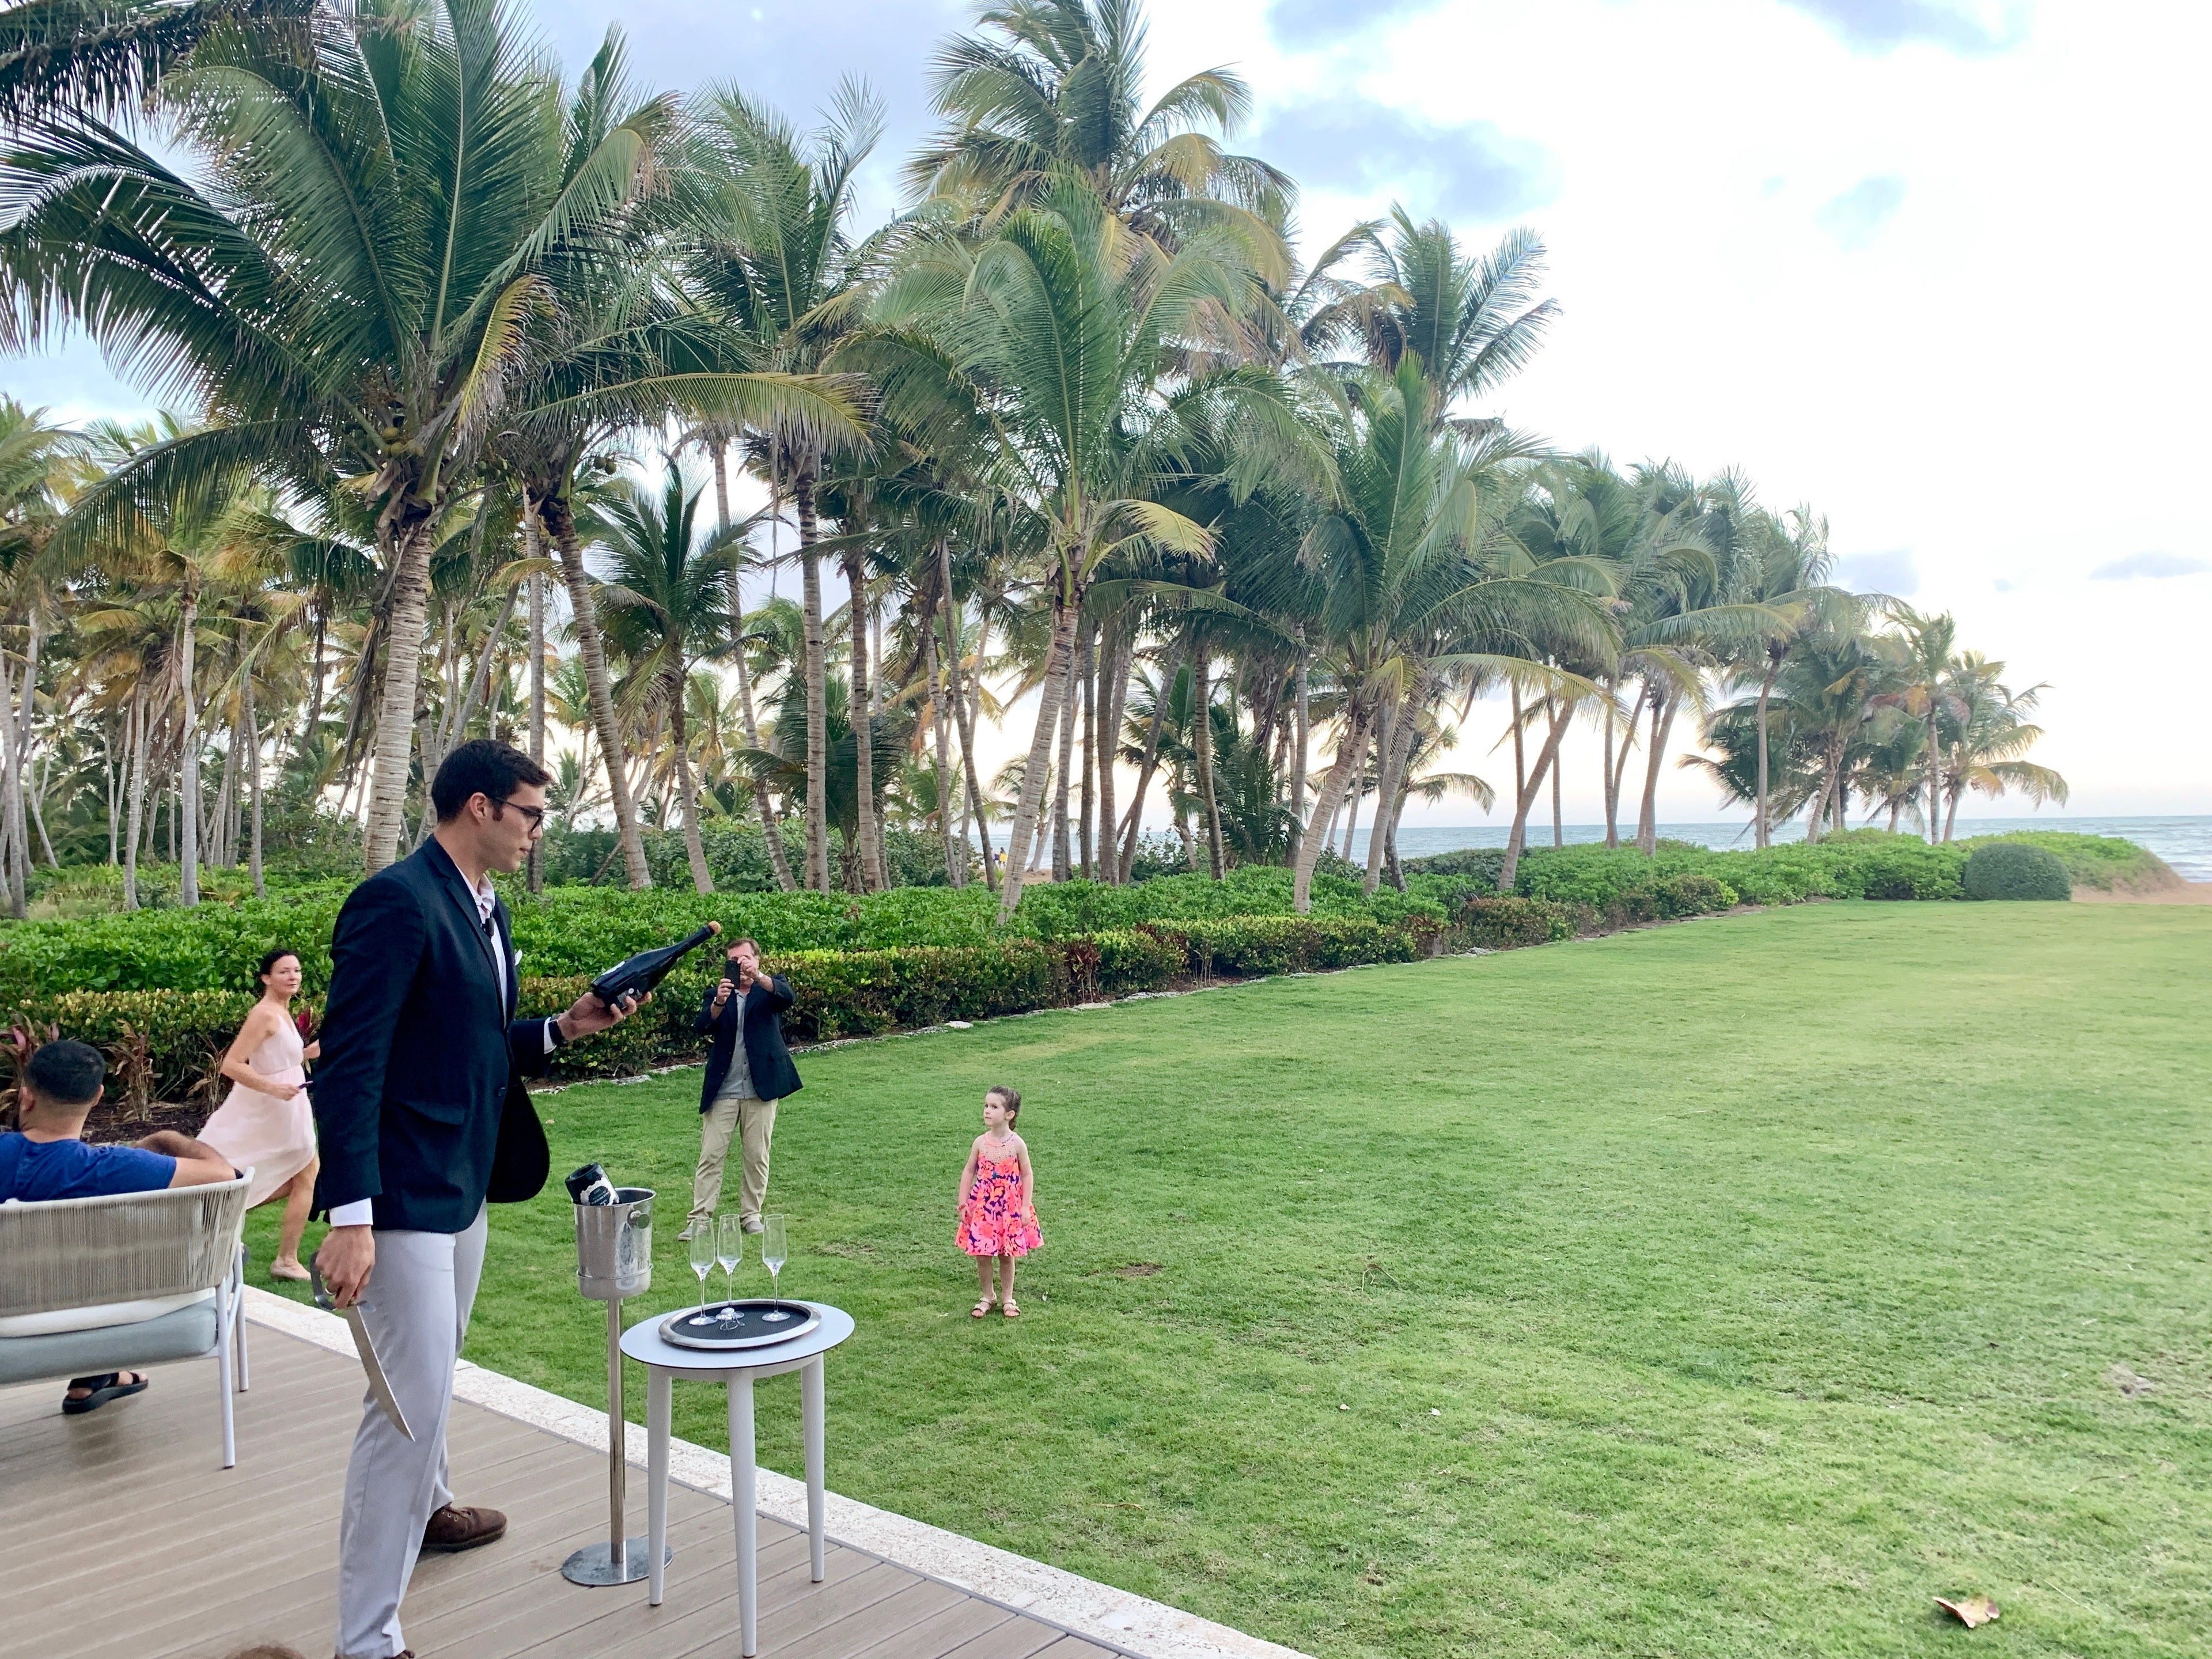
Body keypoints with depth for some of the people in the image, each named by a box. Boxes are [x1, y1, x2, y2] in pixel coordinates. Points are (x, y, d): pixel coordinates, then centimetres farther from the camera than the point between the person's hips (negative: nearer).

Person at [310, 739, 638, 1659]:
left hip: (464, 1183, 10)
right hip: (404, 1195, -10)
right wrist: (349, 1216, -27)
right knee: (412, 1398, -6)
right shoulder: (397, 901, -19)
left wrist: (562, 1028, 2)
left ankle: (425, 1506, 50)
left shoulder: (484, 907, 9)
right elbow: (351, 1064, -24)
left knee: (433, 1371, 27)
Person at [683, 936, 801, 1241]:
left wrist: (757, 977, -36)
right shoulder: (716, 994, 9)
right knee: (710, 1155, -2)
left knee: (756, 1156, 6)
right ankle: (700, 1217, 0)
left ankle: (751, 1214, 17)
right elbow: (702, 1026, -8)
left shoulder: (770, 988, 5)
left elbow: (786, 996, -19)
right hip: (722, 1090, 1)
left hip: (761, 1088, -1)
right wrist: (719, 1002, -28)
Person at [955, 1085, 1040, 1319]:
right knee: (982, 1255, 7)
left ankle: (1007, 1298, 27)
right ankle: (987, 1297, 25)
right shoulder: (981, 1142, -5)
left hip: (1010, 1207, -1)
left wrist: (1026, 1207, -7)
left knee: (1007, 1255, 10)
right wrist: (963, 1203, -2)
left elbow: (1027, 1175, -3)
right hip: (982, 1206, 2)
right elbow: (969, 1172, 2)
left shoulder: (1017, 1144, -9)